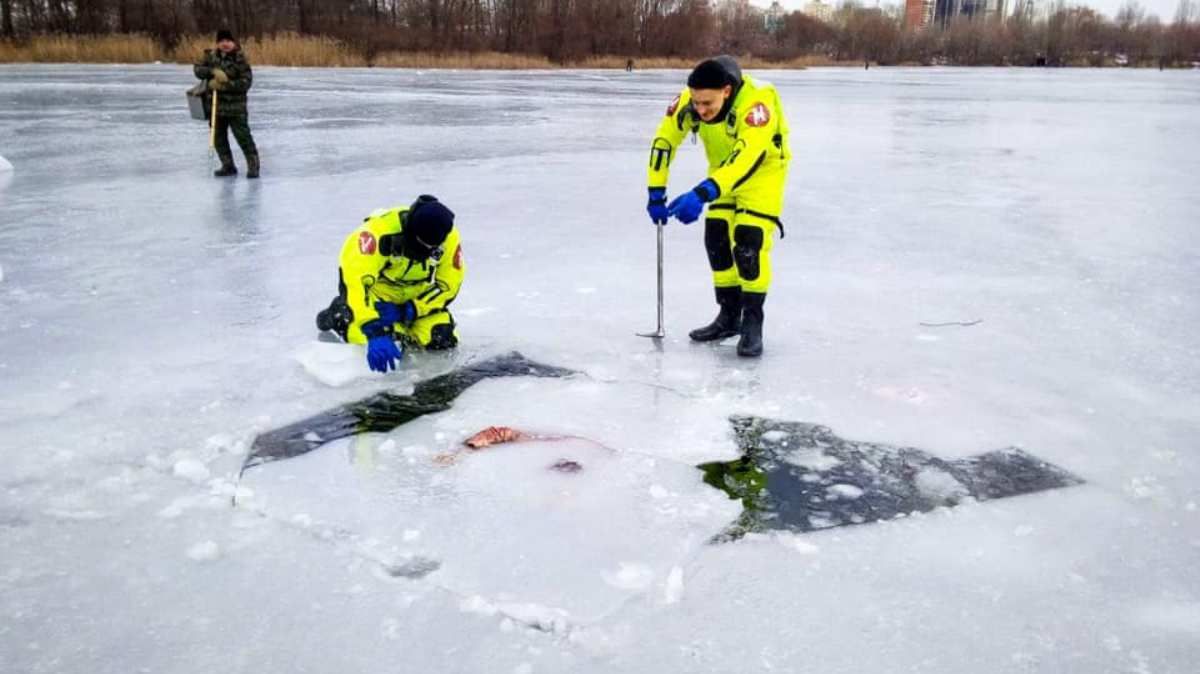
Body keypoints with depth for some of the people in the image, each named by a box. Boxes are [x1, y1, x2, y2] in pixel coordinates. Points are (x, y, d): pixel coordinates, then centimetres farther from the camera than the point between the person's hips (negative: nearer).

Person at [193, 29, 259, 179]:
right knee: (219, 137, 11)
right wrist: (213, 71, -20)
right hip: (216, 105, 5)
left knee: (243, 136, -7)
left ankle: (253, 165, 2)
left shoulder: (240, 59, -9)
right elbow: (198, 68, -2)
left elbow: (246, 81, -15)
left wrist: (225, 85, -21)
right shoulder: (211, 56, 5)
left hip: (236, 106, -5)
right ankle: (228, 166, 23)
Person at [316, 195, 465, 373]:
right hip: (378, 294, -3)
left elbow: (447, 286, -11)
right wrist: (375, 333, -47)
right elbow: (355, 280, -40)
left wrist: (409, 311, -24)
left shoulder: (449, 238, -21)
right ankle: (337, 318, 8)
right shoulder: (381, 230, -36)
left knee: (440, 339, -14)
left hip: (417, 299, 4)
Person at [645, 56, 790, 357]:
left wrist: (702, 195, -58)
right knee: (717, 239, 2)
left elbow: (746, 156, -48)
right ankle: (729, 315, 17)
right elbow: (664, 140, -13)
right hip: (722, 170, 6)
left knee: (748, 242, -17)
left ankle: (752, 321, -4)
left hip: (762, 169, -5)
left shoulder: (756, 101, -38)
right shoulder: (688, 100, -23)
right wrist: (656, 193, -17)